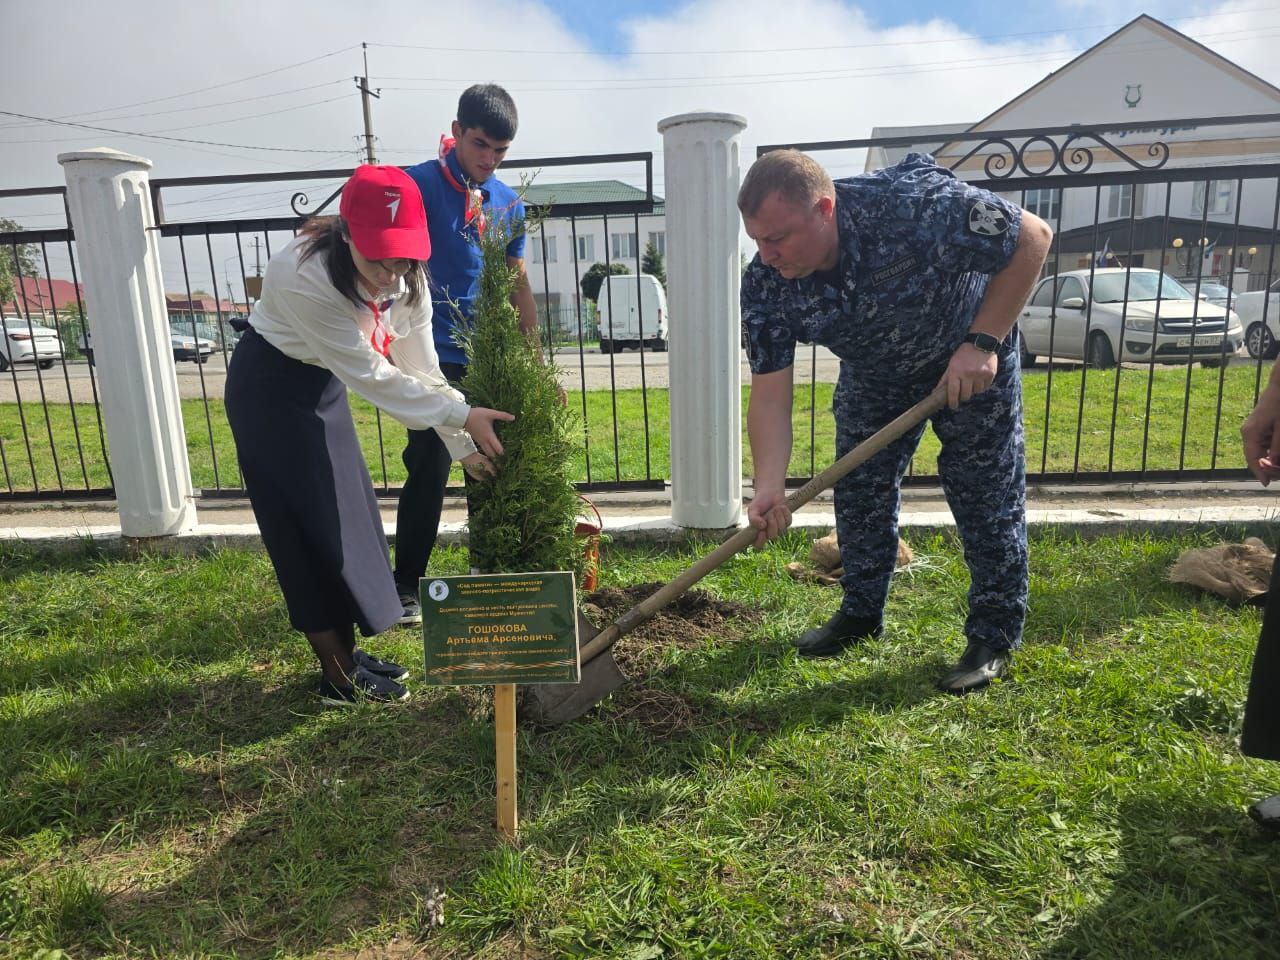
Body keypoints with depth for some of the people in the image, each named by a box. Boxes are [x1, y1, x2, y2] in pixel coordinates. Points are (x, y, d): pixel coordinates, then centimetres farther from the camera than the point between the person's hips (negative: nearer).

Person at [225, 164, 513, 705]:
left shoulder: (406, 278, -13)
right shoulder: (305, 278, -35)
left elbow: (422, 369, -10)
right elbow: (372, 375, -32)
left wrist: (464, 446, -13)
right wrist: (462, 415, -31)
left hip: (322, 385, 7)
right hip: (270, 390, -7)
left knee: (348, 517, 10)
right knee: (309, 528, -5)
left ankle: (346, 654, 26)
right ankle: (338, 677, 9)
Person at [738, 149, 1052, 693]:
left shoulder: (918, 206, -39)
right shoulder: (766, 287, -26)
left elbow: (1033, 237, -25)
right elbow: (770, 394, -24)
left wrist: (983, 343, -30)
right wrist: (770, 487, -37)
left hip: (971, 358, -4)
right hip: (873, 373, 4)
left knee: (986, 494, -4)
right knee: (858, 488, 7)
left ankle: (995, 636, 10)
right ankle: (862, 613, 25)